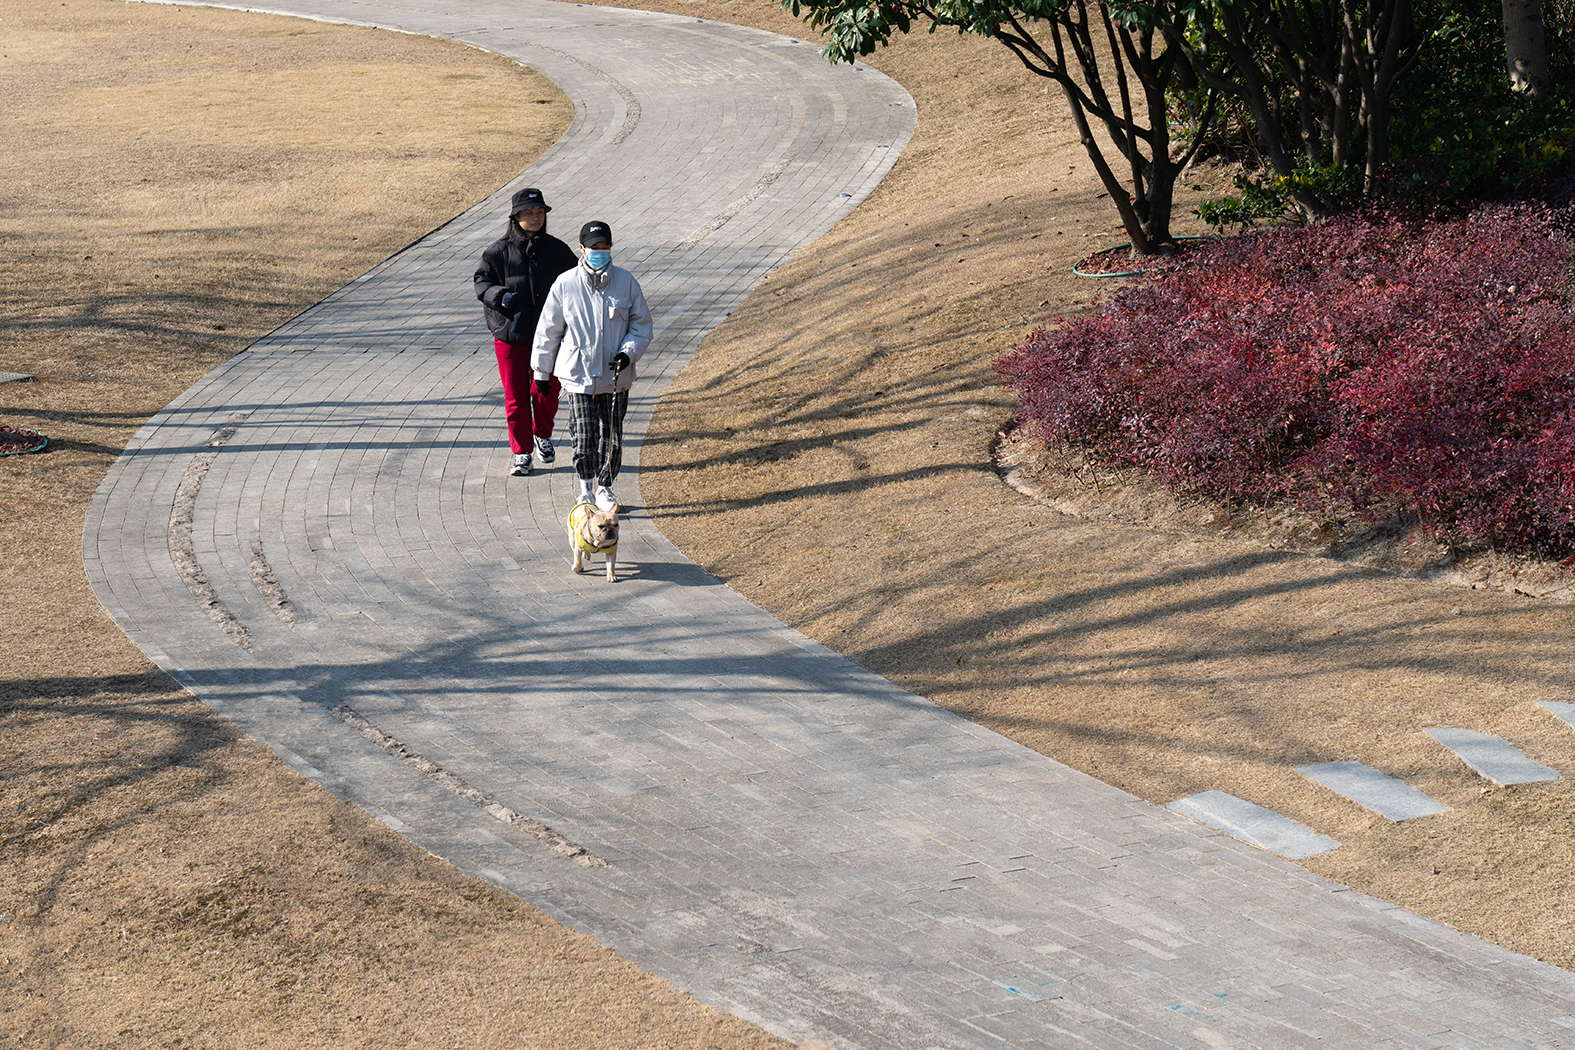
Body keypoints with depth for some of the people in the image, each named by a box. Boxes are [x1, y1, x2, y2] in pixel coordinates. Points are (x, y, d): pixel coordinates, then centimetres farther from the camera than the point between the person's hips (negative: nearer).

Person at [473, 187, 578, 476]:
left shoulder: (558, 250, 3)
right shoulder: (498, 252, -2)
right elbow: (482, 283, 2)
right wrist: (500, 295, -18)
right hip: (509, 333, -1)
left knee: (546, 390, 4)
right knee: (515, 395, 2)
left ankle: (543, 435, 33)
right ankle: (521, 451, 13)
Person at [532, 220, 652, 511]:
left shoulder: (626, 282, 0)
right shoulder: (565, 285, -3)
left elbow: (642, 323, 8)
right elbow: (548, 330, 6)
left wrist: (628, 353, -9)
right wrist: (542, 371, 10)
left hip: (616, 377, 2)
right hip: (578, 376, -2)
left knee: (612, 438, 8)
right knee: (584, 439, -6)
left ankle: (605, 487, 28)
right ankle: (586, 489, 15)